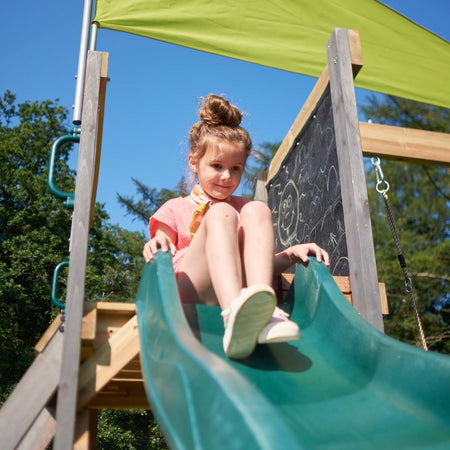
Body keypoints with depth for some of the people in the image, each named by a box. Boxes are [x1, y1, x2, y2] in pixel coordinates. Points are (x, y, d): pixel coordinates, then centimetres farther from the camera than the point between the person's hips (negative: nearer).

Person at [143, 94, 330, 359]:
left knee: (257, 210, -16)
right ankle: (234, 313, -53)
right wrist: (155, 247, -12)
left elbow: (265, 264, 21)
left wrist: (292, 253, 0)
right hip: (191, 292, -2)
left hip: (244, 284, 2)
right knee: (221, 214, -24)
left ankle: (261, 310, -42)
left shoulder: (244, 209, 31)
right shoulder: (176, 209, 23)